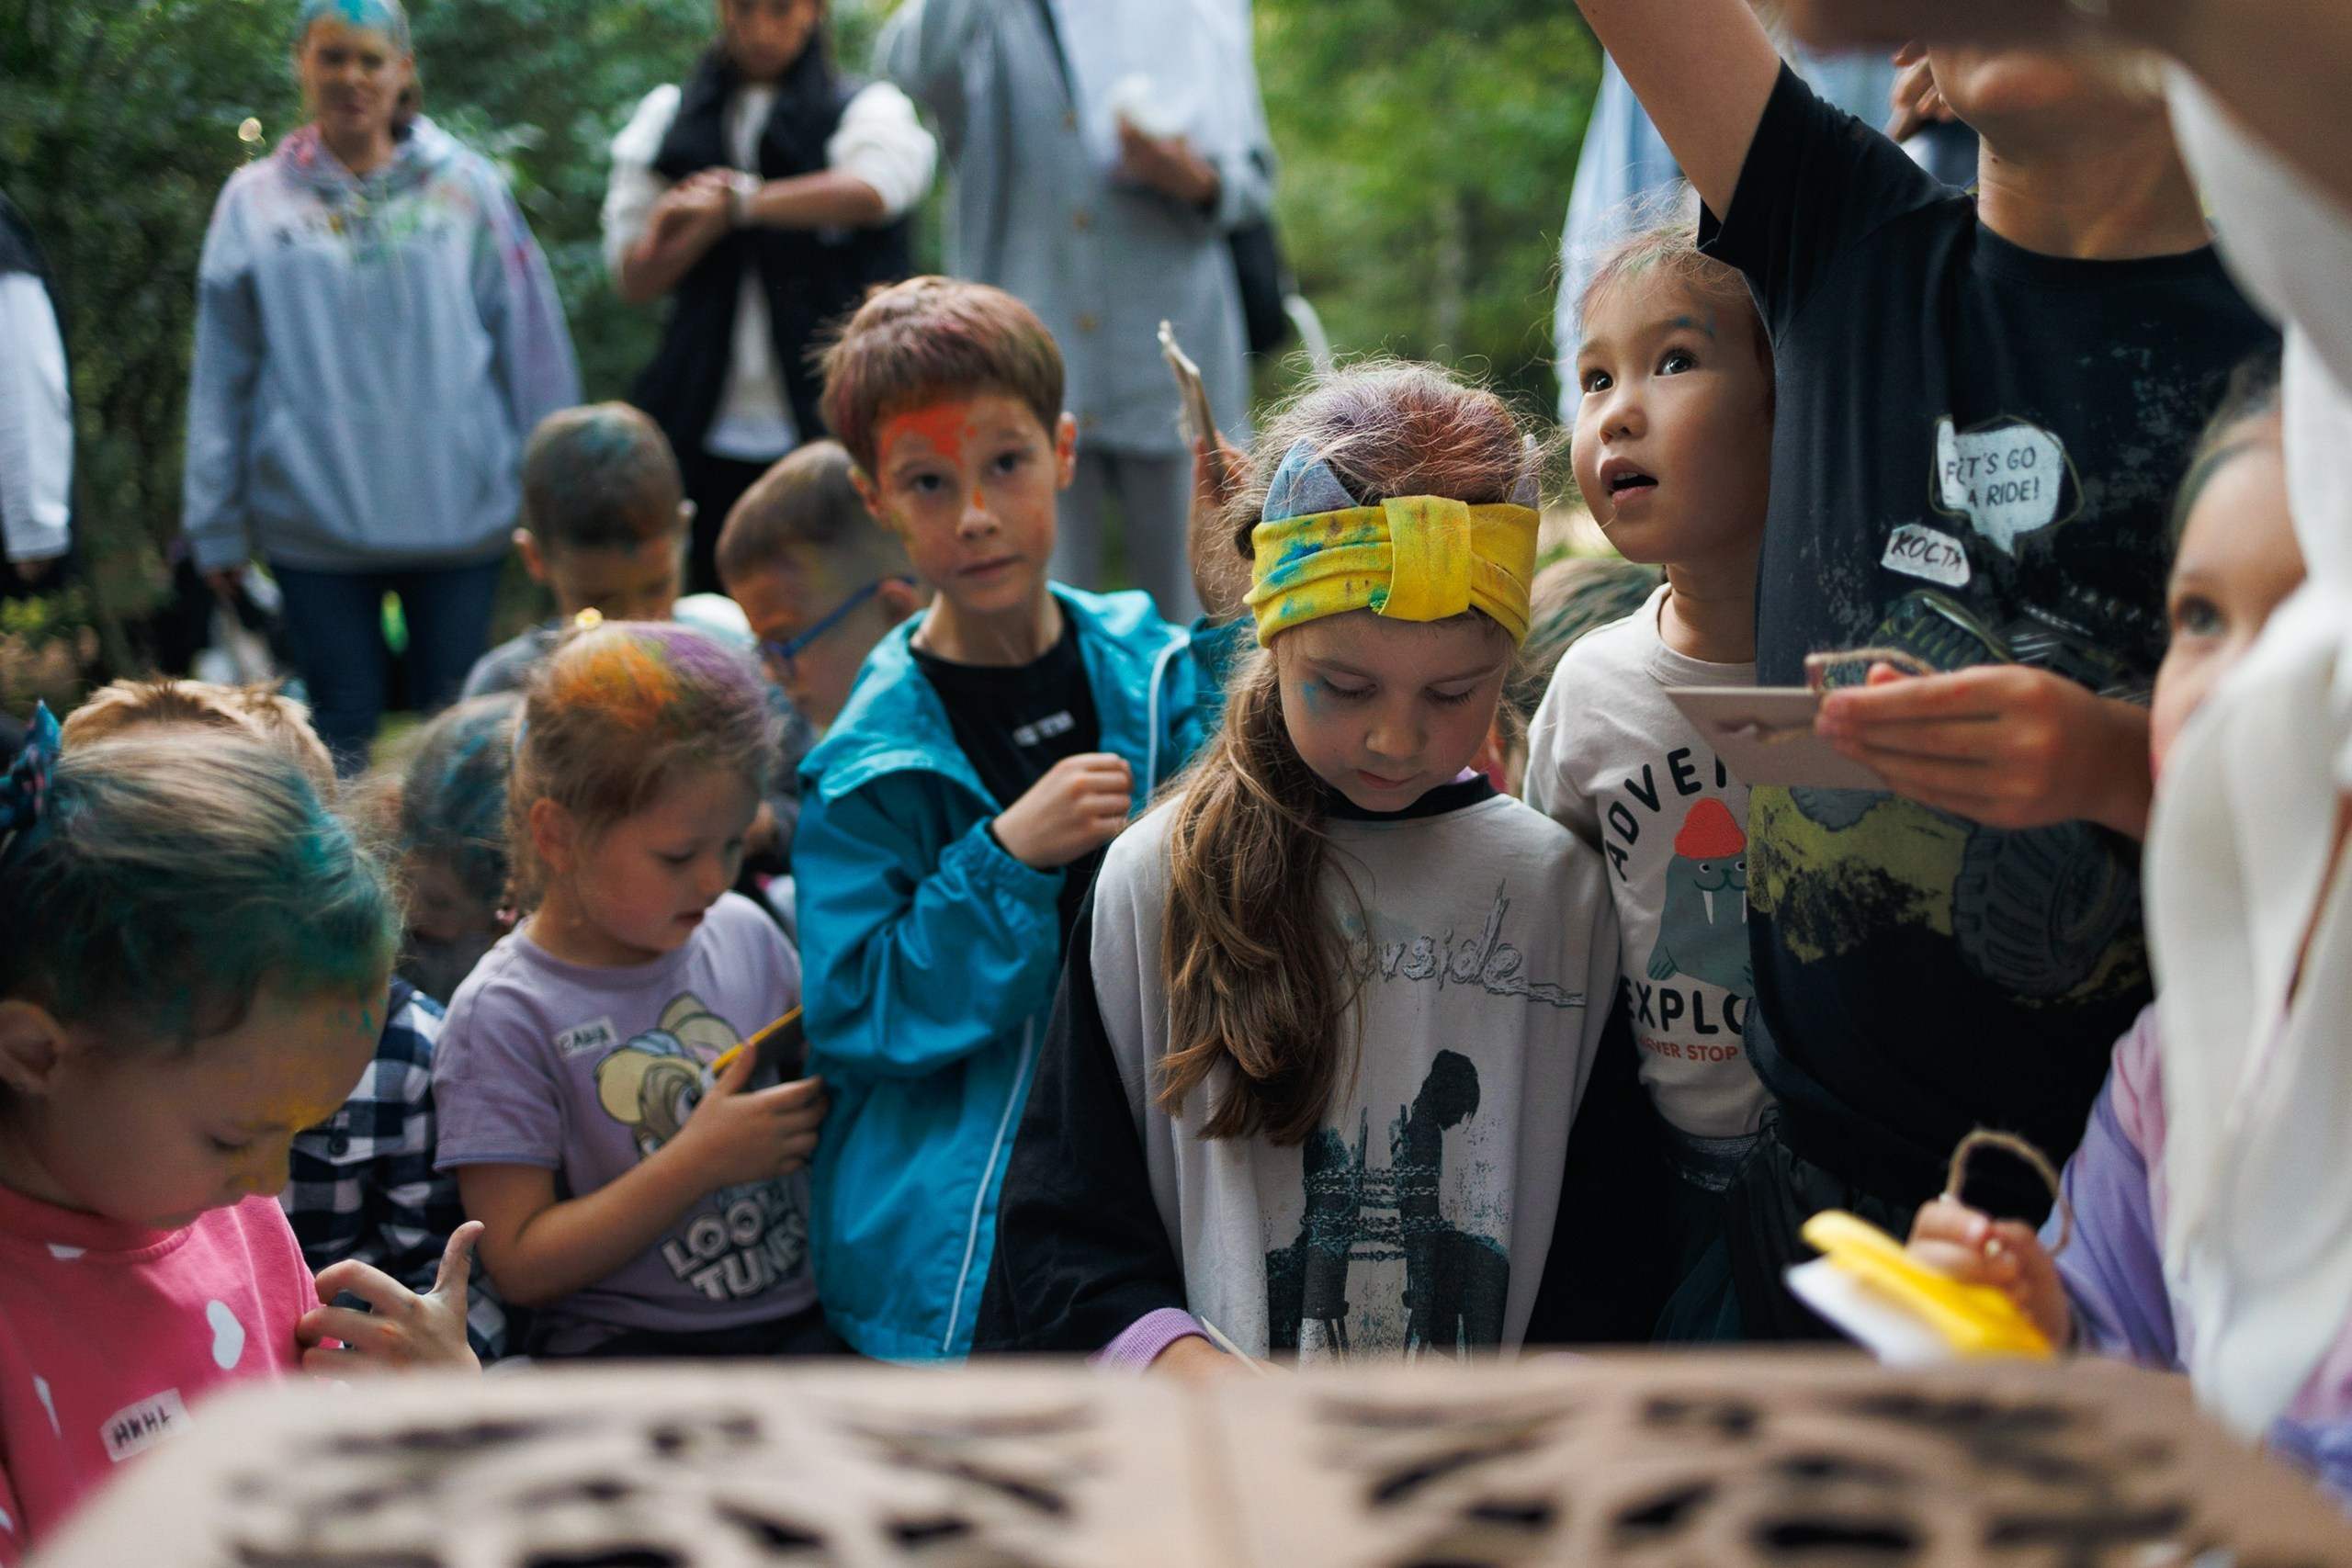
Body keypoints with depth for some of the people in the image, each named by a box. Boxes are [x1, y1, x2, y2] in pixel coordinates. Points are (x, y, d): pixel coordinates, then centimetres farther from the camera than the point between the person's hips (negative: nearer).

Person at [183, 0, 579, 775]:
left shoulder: (466, 187, 2)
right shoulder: (255, 202, 4)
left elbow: (531, 348, 2)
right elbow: (222, 378, 6)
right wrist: (217, 525, 5)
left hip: (459, 512, 0)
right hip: (314, 523, 0)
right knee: (342, 723, 7)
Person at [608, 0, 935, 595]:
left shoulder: (868, 107, 8)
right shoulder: (668, 117, 18)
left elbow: (870, 190, -16)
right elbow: (633, 277, 10)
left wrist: (736, 200, -7)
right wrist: (711, 223, -9)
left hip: (830, 423, -3)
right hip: (711, 431, 3)